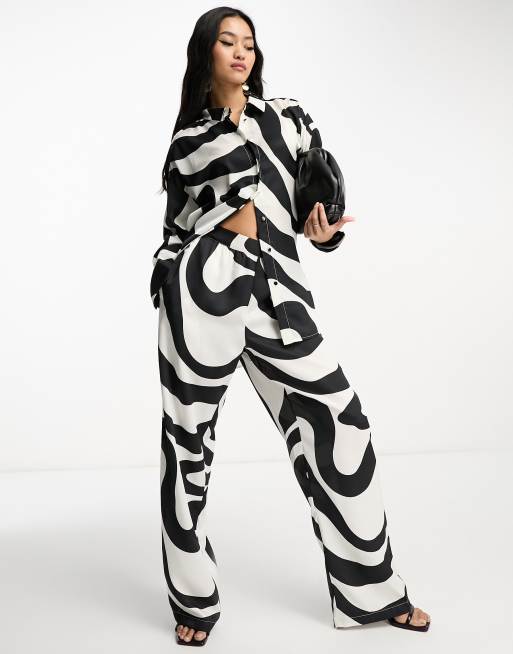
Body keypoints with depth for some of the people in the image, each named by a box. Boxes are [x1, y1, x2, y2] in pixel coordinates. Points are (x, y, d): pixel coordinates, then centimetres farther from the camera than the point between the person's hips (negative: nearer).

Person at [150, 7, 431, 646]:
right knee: (188, 439, 2)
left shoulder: (288, 117, 16)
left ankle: (371, 590, 13)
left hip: (276, 289, 1)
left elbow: (324, 197, 16)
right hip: (202, 285, 0)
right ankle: (195, 599, 21)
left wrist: (324, 232, -5)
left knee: (339, 425, -3)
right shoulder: (189, 139, 14)